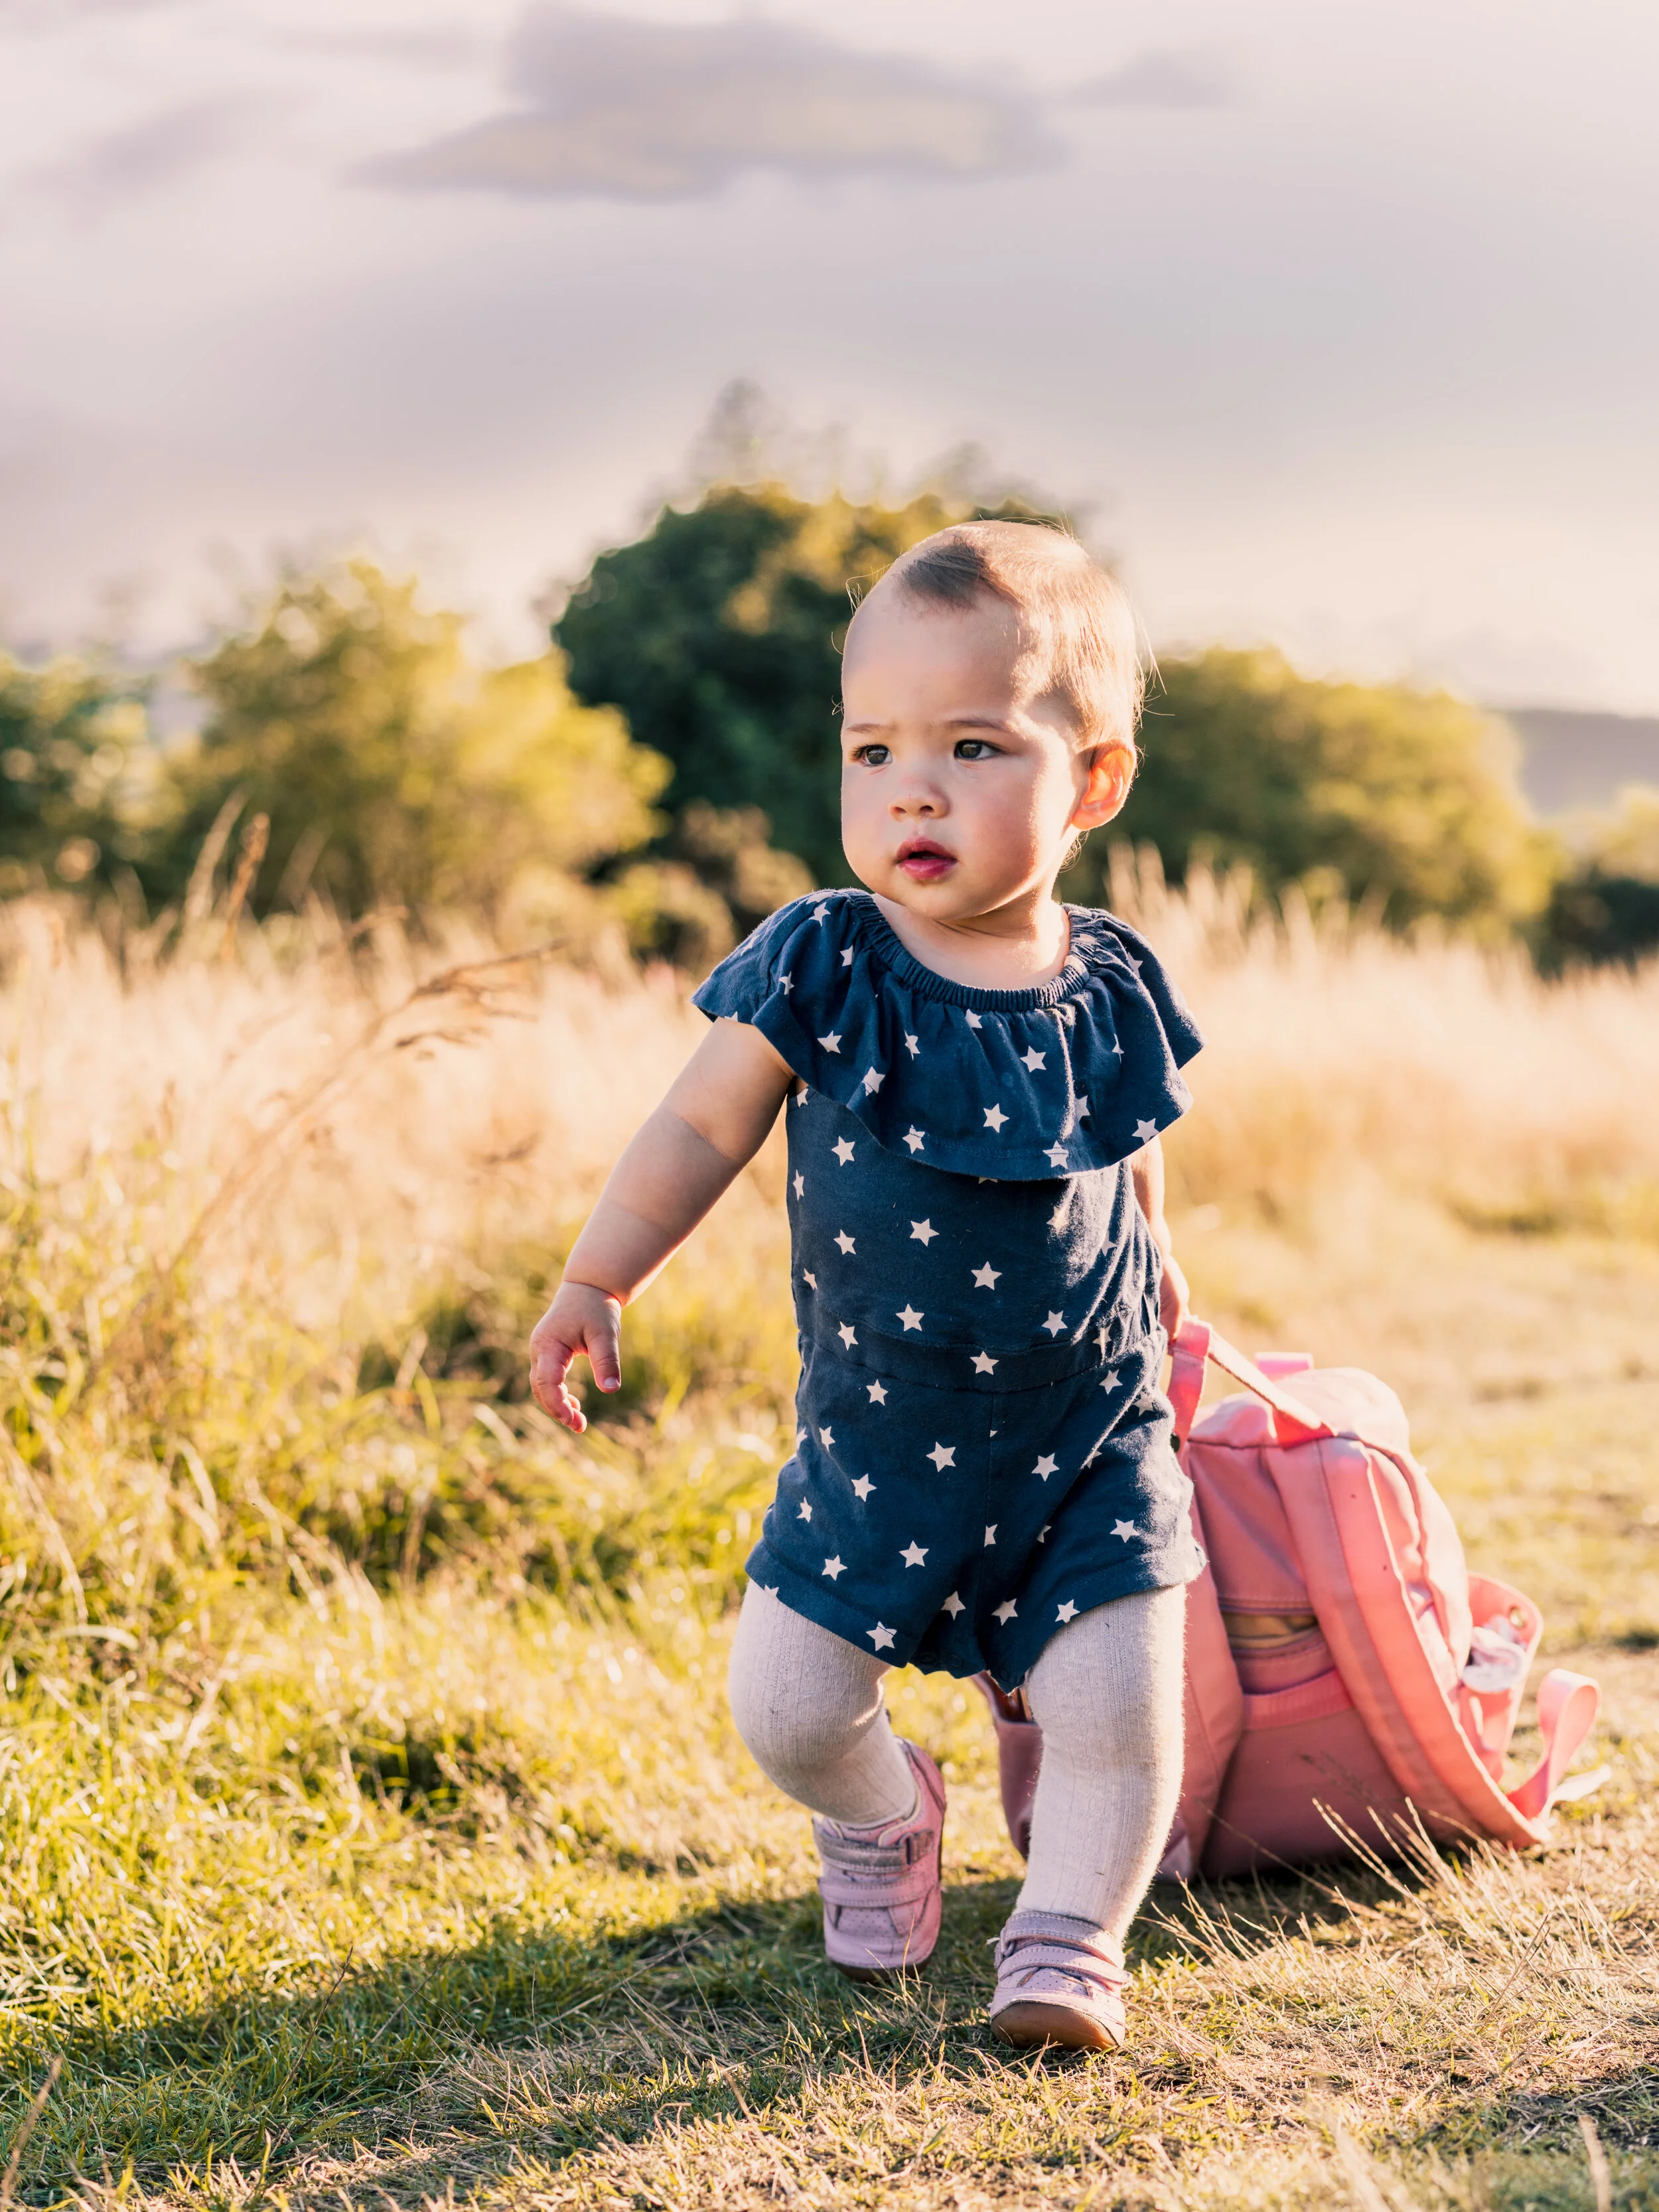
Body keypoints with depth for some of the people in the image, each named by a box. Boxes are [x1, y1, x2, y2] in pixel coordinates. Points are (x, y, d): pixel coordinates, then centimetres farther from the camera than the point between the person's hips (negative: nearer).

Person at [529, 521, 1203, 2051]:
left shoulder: (1114, 991, -7)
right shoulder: (819, 973, -12)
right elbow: (703, 1127, -2)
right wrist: (598, 1279, -6)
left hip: (1090, 1436, 0)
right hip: (876, 1446, 0)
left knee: (1118, 1706, -9)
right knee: (786, 1706, 2)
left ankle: (1070, 1938, 14)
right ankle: (883, 1814, 35)